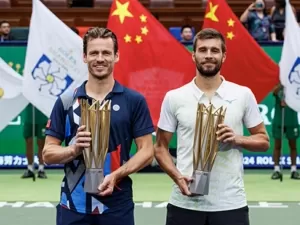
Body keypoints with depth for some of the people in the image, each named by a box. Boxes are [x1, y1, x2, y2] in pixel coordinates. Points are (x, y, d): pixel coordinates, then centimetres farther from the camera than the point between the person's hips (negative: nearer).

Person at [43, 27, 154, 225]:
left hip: (117, 206, -1)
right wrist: (74, 149, -16)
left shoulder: (134, 101, -1)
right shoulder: (66, 101, 3)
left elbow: (147, 151, -1)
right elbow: (48, 153, 4)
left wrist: (116, 175, -15)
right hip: (73, 206, 1)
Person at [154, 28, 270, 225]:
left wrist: (237, 139, -12)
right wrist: (177, 177, -10)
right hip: (185, 203, 0)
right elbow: (160, 147, 7)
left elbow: (263, 140, 8)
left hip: (230, 203, 0)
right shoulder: (174, 97, 2)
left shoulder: (243, 95, 2)